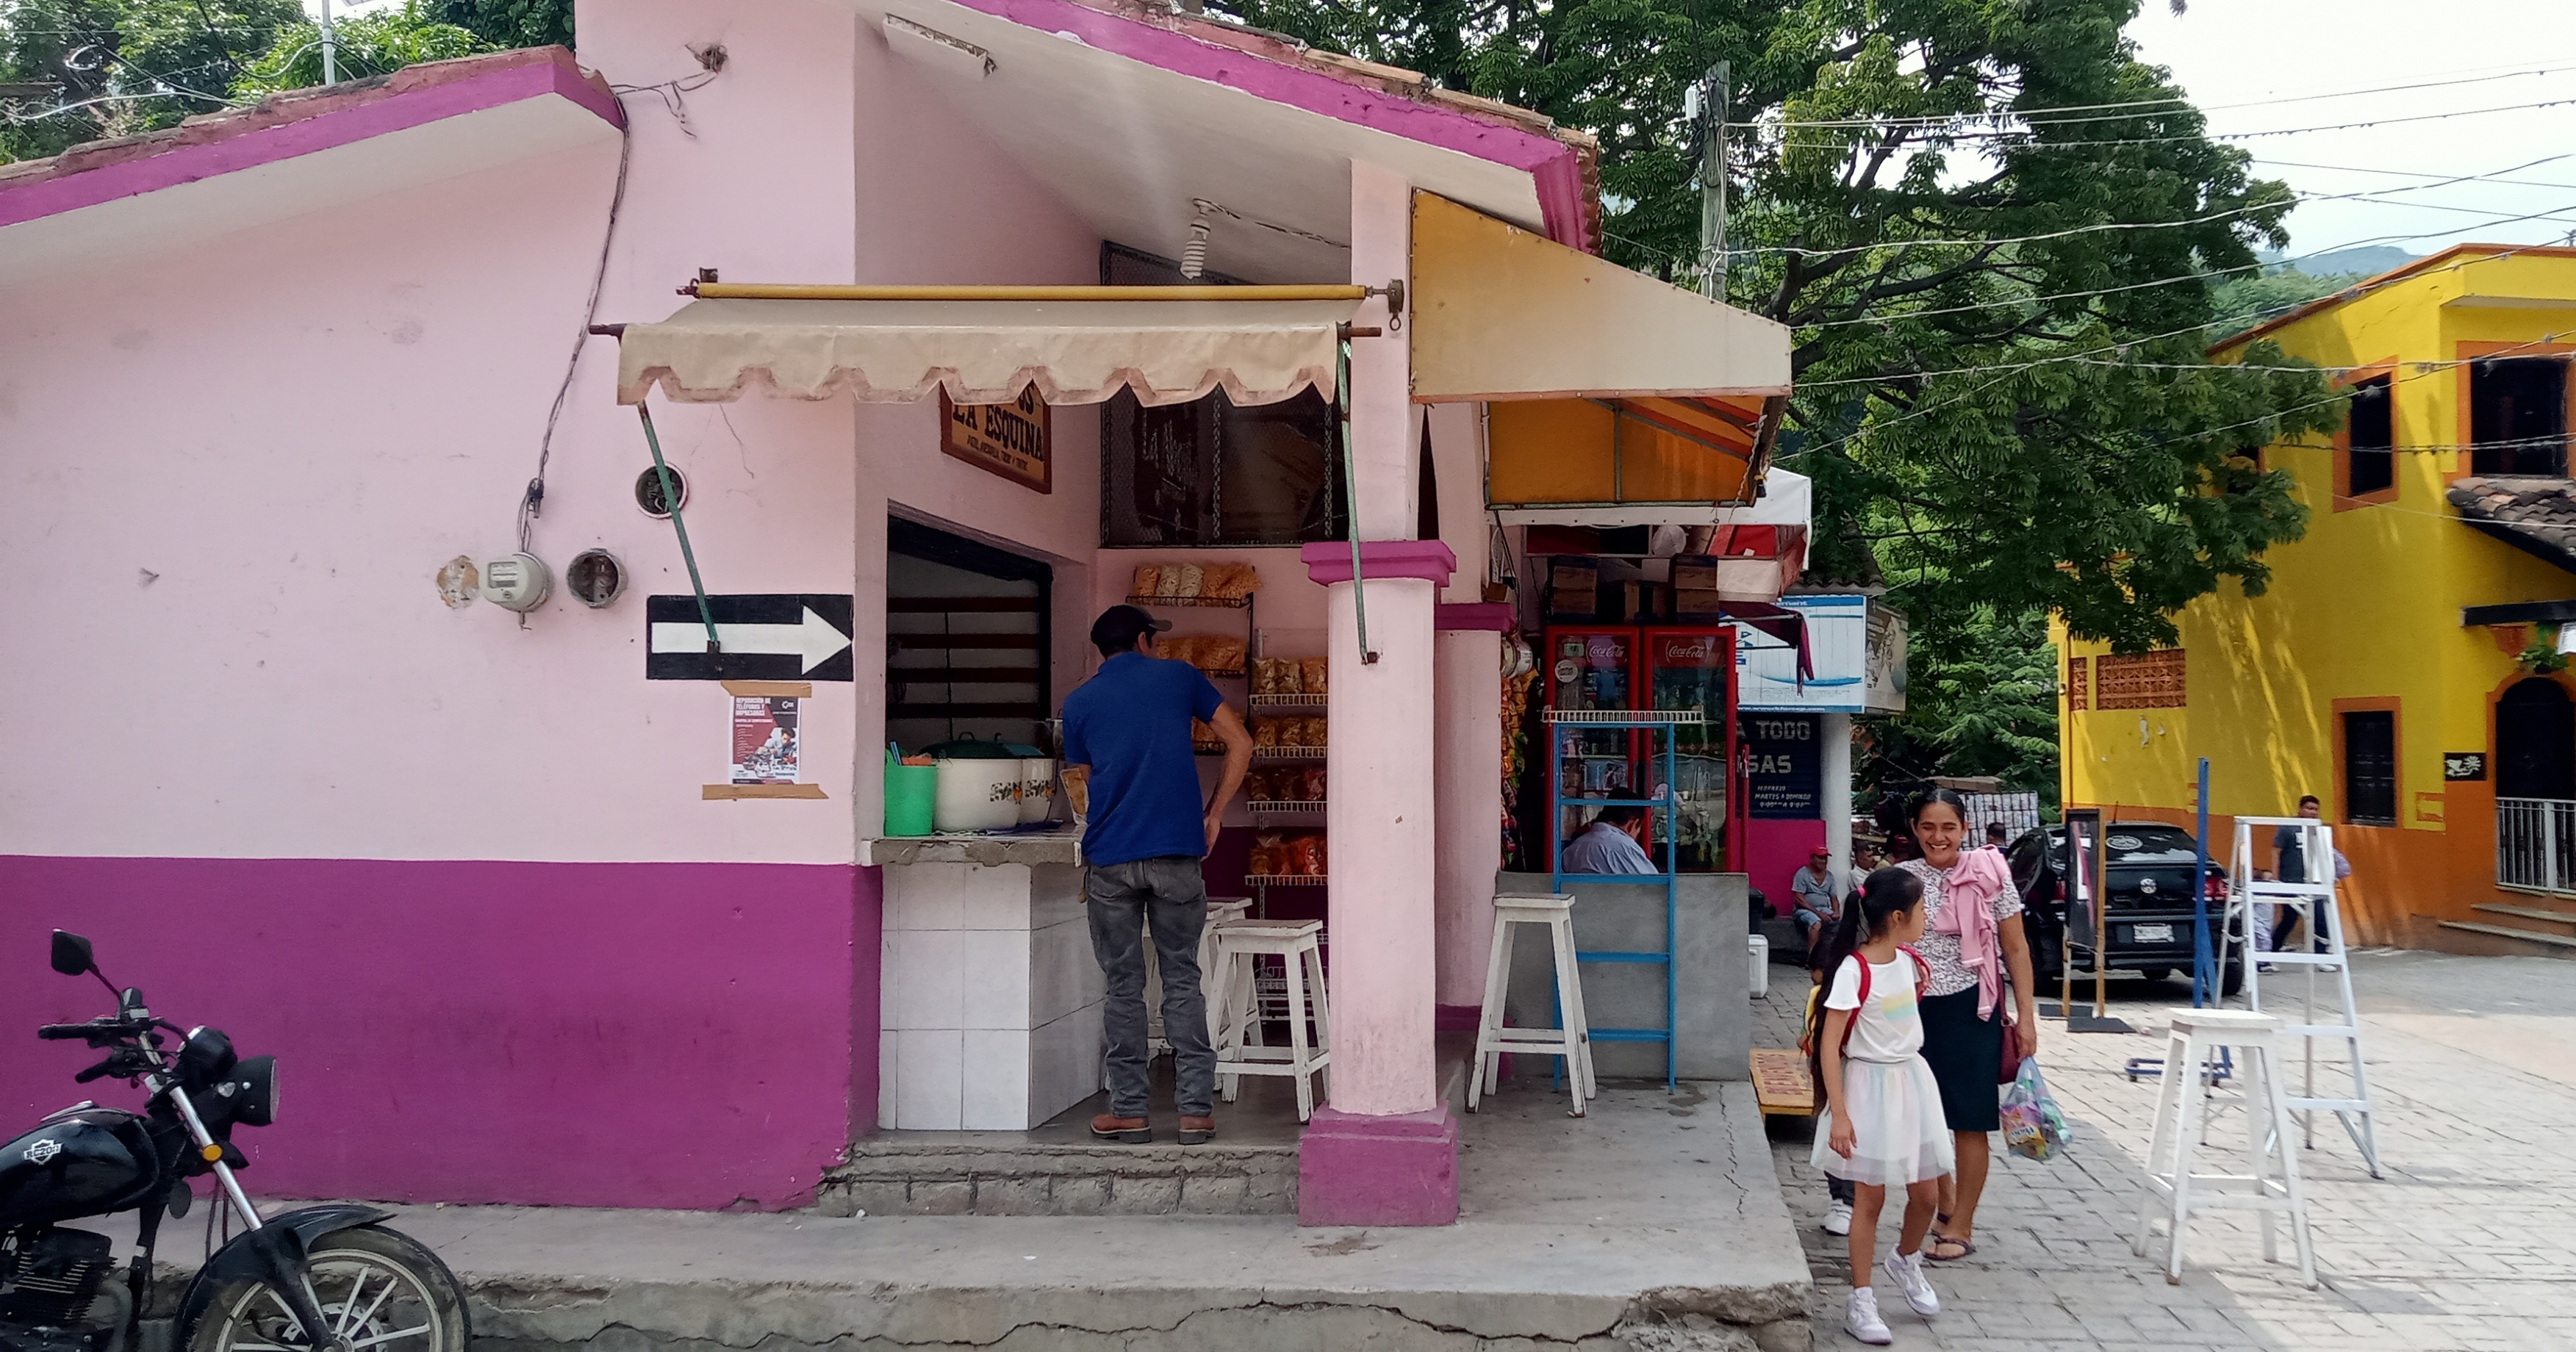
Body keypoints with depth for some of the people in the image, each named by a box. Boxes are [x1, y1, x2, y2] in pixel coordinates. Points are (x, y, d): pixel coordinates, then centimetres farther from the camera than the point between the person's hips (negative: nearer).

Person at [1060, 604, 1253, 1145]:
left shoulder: (1079, 702, 10)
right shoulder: (1179, 677, 8)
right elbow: (1241, 744, 6)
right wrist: (1214, 813, 11)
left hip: (1110, 858, 0)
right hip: (1177, 852, 0)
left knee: (1123, 985, 7)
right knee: (1182, 980, 7)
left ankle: (1129, 1111, 10)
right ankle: (1195, 1109, 6)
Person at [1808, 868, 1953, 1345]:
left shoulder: (1909, 962, 2)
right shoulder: (1853, 971, -20)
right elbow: (1829, 1046, -19)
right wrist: (1839, 1115, -21)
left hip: (1914, 1079, 7)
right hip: (1872, 1086, -7)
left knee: (1927, 1194, 12)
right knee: (1870, 1199, 2)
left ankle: (1906, 1262, 41)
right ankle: (1861, 1302, 14)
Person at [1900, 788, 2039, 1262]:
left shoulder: (1989, 876, -6)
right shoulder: (1902, 879, 2)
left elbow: (2015, 949, -2)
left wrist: (2025, 1016, -4)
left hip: (1970, 1009, -3)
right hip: (1914, 1009, 3)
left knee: (1969, 1122, 1)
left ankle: (1960, 1227, 13)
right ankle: (1947, 1205, 34)